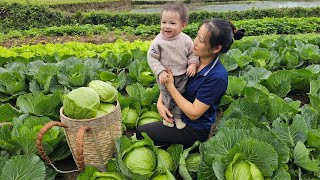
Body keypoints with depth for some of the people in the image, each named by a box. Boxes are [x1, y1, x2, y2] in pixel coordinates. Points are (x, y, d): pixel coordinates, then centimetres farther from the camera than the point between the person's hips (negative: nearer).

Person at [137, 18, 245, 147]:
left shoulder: (217, 76, -29)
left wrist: (170, 86, -24)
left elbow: (194, 113, -25)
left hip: (194, 130, -7)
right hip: (178, 115, 7)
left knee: (141, 132, -6)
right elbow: (166, 83, 3)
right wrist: (160, 103, -13)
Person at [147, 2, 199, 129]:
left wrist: (193, 64, -17)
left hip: (182, 77, 2)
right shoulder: (158, 41, -19)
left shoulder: (186, 40, -12)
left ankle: (178, 117, 38)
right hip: (165, 77, -2)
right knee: (166, 99, 16)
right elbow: (152, 58, -14)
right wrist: (160, 72, -23)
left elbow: (192, 53, 1)